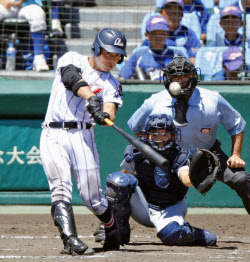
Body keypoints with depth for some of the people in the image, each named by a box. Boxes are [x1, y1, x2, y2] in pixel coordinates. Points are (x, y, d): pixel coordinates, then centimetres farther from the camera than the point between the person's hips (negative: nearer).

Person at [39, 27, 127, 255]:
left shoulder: (111, 83, 12)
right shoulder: (72, 59, 6)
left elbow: (110, 110, -7)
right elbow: (73, 79, -16)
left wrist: (106, 116, -32)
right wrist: (91, 98, -35)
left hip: (82, 137, 2)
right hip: (53, 136, -2)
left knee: (92, 196, 0)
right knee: (61, 190, -17)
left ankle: (114, 229, 25)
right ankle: (70, 239, -23)